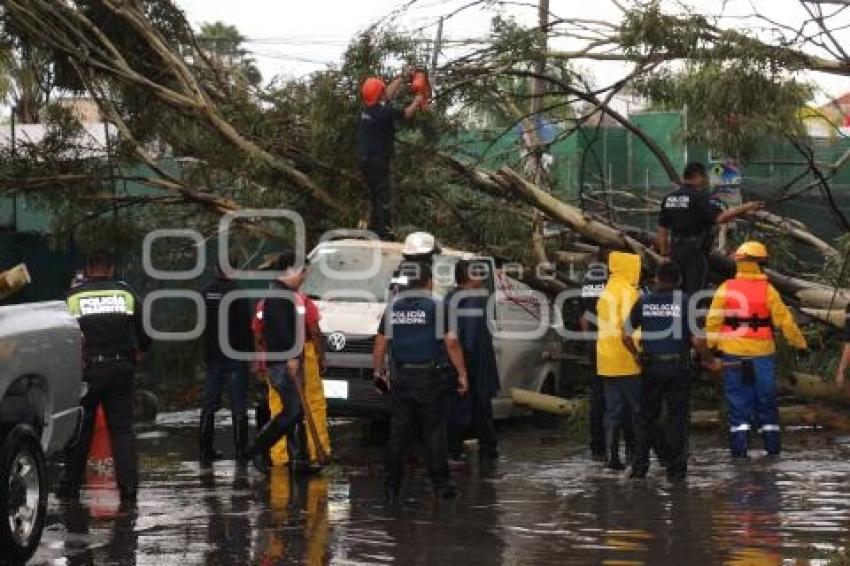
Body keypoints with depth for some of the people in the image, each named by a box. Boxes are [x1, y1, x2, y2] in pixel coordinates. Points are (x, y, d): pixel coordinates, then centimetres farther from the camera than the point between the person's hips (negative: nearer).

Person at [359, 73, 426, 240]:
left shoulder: (367, 108, 5)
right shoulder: (383, 112, -19)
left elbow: (389, 94, 21)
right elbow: (406, 113, -4)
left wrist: (402, 78, 31)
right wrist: (417, 102, 16)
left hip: (366, 161, 9)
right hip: (378, 162, -9)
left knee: (376, 198, 18)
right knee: (384, 200, -6)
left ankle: (373, 232, 23)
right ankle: (383, 235, -9)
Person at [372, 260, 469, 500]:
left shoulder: (393, 308, 7)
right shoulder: (435, 307, -6)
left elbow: (380, 345, 7)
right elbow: (451, 343, -12)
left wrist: (379, 373, 18)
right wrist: (462, 374, -6)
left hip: (401, 379, 3)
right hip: (431, 378, -3)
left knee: (398, 433, 7)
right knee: (434, 432, 4)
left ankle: (392, 486, 7)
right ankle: (441, 483, 5)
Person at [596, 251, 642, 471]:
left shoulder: (606, 293, 15)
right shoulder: (628, 292, -11)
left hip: (606, 361, 8)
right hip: (627, 362, -8)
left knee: (613, 411, 7)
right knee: (639, 410, -1)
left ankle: (612, 456, 4)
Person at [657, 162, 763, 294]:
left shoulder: (669, 198, 11)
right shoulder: (700, 197, -12)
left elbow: (662, 229, 13)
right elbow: (720, 218, -24)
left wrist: (664, 252, 19)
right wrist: (746, 208, -20)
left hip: (676, 250, 7)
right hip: (695, 252, -7)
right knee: (695, 292, -5)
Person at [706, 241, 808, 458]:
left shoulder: (726, 289, -4)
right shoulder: (767, 290, -7)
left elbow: (713, 320, -5)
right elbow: (784, 320, -5)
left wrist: (710, 345, 5)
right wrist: (800, 343, 5)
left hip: (733, 354, 0)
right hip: (762, 353, 0)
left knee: (738, 400, 6)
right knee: (766, 400, 12)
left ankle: (740, 447, 1)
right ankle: (772, 445, 15)